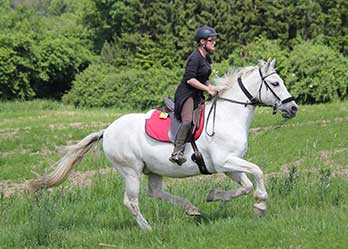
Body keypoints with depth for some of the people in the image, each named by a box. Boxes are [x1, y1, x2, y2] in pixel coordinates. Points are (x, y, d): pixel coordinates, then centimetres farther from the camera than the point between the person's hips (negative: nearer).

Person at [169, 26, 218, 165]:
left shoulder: (206, 58, 14)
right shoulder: (195, 58, -15)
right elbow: (190, 79, -24)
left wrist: (211, 88, 6)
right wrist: (207, 89, -21)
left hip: (197, 96, 10)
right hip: (186, 94, -10)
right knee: (188, 120, -29)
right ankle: (177, 152, -33)